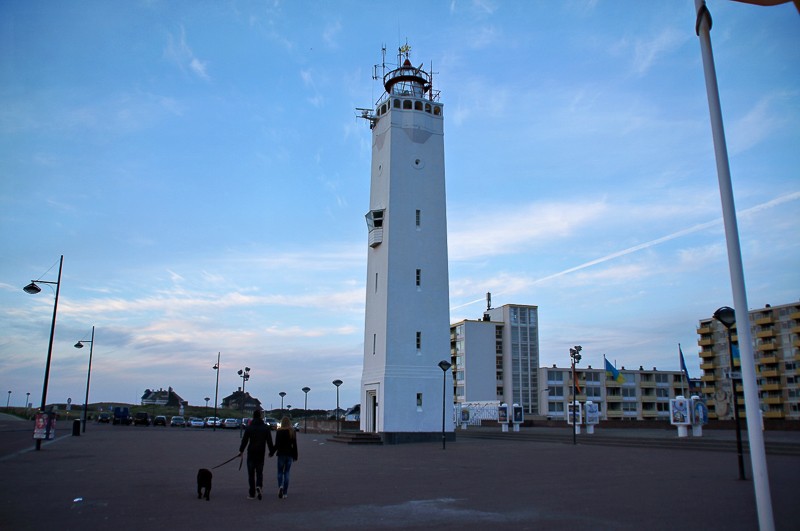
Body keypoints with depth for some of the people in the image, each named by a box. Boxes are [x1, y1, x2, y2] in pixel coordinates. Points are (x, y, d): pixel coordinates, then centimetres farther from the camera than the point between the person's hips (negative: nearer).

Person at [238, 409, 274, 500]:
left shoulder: (249, 428, -4)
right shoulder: (266, 428, 2)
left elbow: (244, 440, -3)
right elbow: (269, 441, 3)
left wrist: (241, 451, 9)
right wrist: (271, 451, 12)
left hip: (251, 453, -1)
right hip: (261, 453, 1)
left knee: (251, 474, 7)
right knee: (260, 472, 12)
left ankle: (252, 493, 7)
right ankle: (259, 486, -15)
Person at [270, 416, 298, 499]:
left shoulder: (279, 431, -8)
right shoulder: (293, 431, 1)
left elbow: (276, 444, -10)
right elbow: (295, 445, 3)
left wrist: (271, 453, 4)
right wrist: (295, 456, 10)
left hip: (281, 454, -2)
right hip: (289, 454, 2)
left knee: (280, 472, 11)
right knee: (286, 473, 9)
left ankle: (280, 486, -15)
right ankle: (285, 493, 8)